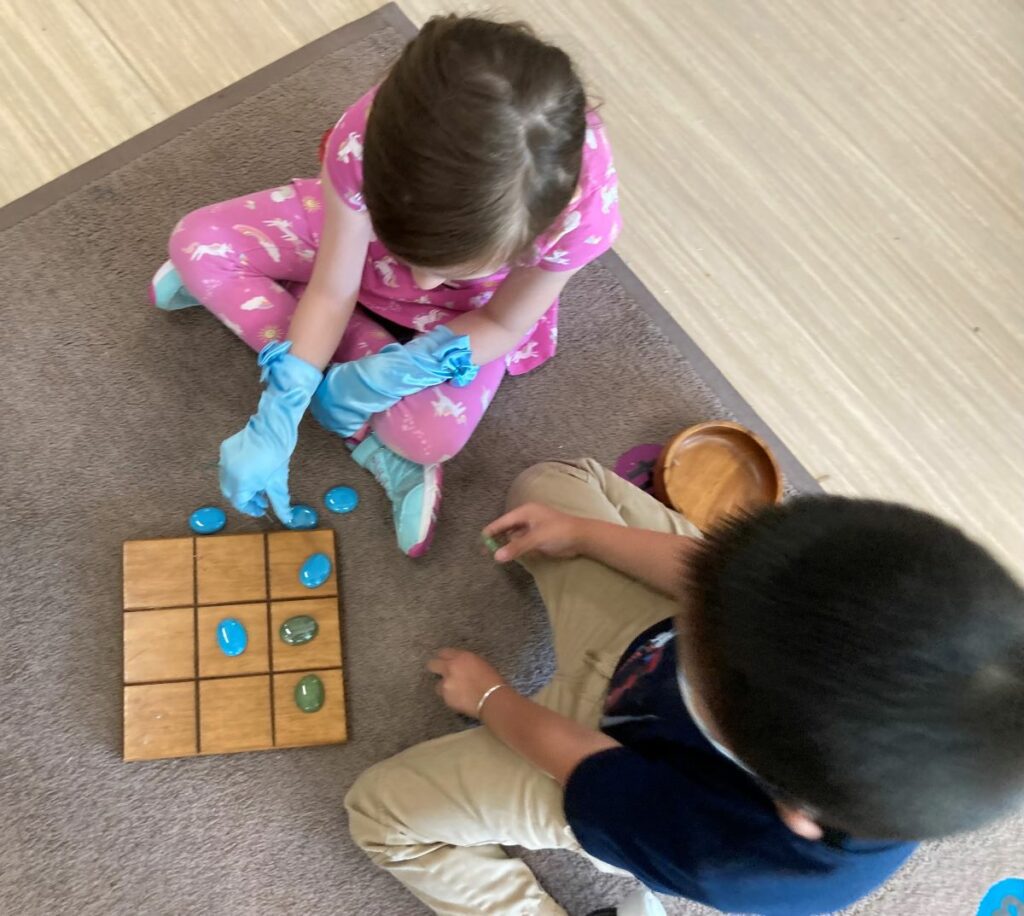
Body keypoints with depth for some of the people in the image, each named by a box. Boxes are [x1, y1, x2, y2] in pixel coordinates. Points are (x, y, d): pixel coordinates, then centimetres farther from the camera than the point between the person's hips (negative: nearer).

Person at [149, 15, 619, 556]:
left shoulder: (580, 205, -41)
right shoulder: (369, 139, -39)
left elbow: (504, 325, -21)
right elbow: (332, 292, -24)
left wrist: (382, 377, -29)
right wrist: (275, 421, -29)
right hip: (353, 228, 2)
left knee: (435, 435, -24)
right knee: (196, 242, -16)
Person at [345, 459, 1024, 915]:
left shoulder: (731, 858, -43)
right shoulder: (916, 621, -37)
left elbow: (568, 754, -22)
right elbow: (738, 580, -16)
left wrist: (488, 696, -2)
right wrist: (581, 532, -5)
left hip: (620, 756, -4)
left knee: (382, 809, 3)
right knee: (551, 482, 13)